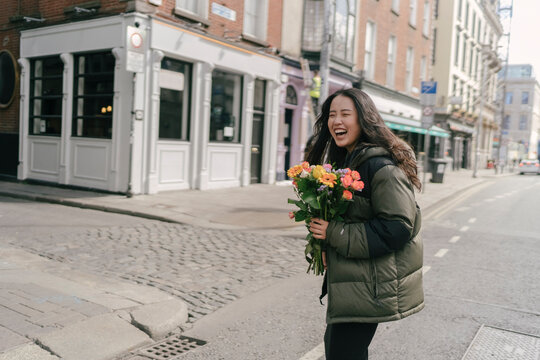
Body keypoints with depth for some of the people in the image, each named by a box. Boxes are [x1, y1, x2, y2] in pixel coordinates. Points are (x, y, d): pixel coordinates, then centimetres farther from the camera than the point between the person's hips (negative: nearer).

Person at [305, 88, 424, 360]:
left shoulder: (381, 166, -19)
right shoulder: (343, 161, 11)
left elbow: (398, 228, -23)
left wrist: (334, 233, -21)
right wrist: (325, 246, 3)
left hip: (371, 285, -9)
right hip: (348, 279, 9)